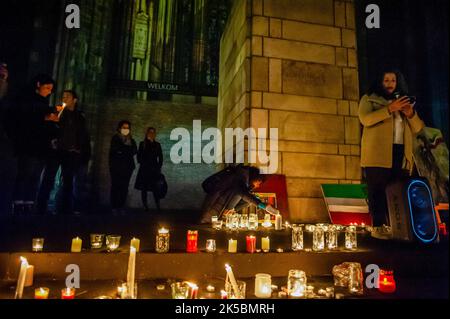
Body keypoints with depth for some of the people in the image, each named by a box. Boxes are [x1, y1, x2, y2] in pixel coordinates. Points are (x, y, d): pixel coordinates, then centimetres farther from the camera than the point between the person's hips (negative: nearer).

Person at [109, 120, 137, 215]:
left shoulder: (131, 140, 18)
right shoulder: (115, 138, 8)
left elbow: (134, 151, 2)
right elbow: (116, 150, -8)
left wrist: (122, 151, -8)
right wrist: (128, 150, -6)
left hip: (128, 167, 3)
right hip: (116, 166, -3)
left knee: (124, 187, -2)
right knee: (116, 186, -6)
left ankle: (121, 207, 2)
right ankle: (114, 207, -4)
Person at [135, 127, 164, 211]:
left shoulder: (157, 145, 9)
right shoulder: (142, 144, 7)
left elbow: (160, 158, 8)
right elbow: (139, 157, 5)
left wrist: (159, 168, 1)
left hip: (154, 170, 0)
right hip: (144, 169, 0)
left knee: (155, 188, -6)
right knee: (143, 188, 2)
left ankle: (158, 206, 0)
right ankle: (145, 206, 11)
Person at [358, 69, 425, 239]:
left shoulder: (403, 102, 26)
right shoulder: (369, 99, 12)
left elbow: (418, 129, 19)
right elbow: (365, 119, -9)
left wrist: (411, 114, 0)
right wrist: (390, 109, -15)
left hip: (401, 153, 5)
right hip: (378, 152, -5)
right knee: (378, 190, -7)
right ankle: (379, 226, -4)